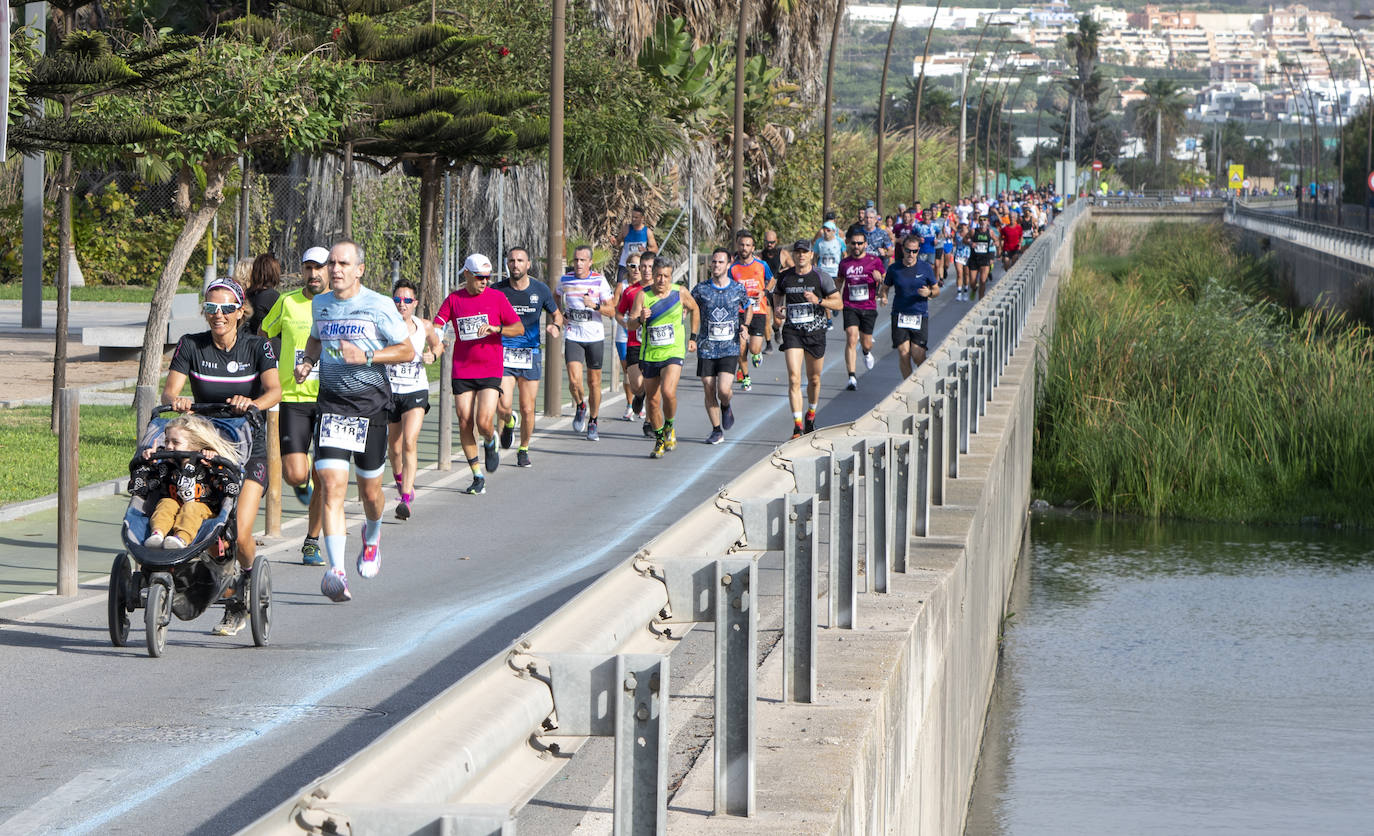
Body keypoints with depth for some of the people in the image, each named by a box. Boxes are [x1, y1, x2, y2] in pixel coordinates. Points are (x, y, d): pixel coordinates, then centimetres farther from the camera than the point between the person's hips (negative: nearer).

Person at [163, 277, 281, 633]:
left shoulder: (257, 347, -3)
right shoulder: (191, 346, 0)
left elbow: (274, 390, -17)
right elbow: (169, 389, -10)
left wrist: (253, 403, -39)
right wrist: (175, 399, -34)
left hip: (248, 447, -1)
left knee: (240, 535, -15)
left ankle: (250, 576, 18)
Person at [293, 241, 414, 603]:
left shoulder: (378, 305, -6)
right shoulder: (320, 304, 8)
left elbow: (407, 349, -3)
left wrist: (366, 356, -17)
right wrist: (307, 362, 6)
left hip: (371, 404, -2)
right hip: (331, 405, 2)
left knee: (370, 492, 9)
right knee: (332, 487, -14)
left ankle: (372, 535, 45)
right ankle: (336, 572, -21)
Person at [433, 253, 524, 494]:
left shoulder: (497, 297, 2)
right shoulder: (453, 299, 6)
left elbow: (519, 329, 1)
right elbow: (435, 326, 2)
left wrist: (495, 328, -16)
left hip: (491, 370, -2)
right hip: (462, 372, 2)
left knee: (484, 423, -15)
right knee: (465, 424, -2)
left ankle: (490, 443, 21)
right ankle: (478, 477, 9)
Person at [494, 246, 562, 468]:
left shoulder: (541, 290, 2)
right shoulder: (497, 291, -2)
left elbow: (556, 314, 17)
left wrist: (556, 327, -5)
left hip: (530, 355, 1)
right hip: (503, 354, -1)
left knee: (527, 410, 1)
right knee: (503, 407, -14)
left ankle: (523, 449, 25)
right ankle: (509, 424, 23)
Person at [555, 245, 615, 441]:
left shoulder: (599, 281, -5)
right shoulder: (565, 280, 1)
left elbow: (611, 311, -4)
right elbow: (556, 294, 25)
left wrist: (595, 306, -21)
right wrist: (559, 313, 9)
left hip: (595, 337, 0)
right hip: (572, 336, 0)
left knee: (594, 382, 6)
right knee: (574, 381, -15)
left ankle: (593, 422, 22)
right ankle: (580, 407, 15)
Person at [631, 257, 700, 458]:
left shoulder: (679, 294, -4)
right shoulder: (643, 295, -7)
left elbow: (694, 309, 17)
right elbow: (631, 321, -16)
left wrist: (693, 337, 16)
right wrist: (640, 319, -39)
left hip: (673, 353, -2)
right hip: (649, 355, 2)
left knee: (668, 392, -23)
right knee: (652, 400, 7)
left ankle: (669, 427, 4)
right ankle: (660, 440, 26)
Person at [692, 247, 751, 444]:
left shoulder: (738, 289, 2)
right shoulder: (701, 289, 0)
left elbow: (748, 308, 20)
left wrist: (745, 325, 1)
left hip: (730, 349, -1)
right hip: (706, 348, 1)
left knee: (723, 390, -14)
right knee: (709, 391, 2)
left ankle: (726, 407, 21)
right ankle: (717, 430, 17)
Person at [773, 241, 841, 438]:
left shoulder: (821, 278, -2)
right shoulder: (785, 278, 4)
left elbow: (838, 304, -2)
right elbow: (777, 294, 24)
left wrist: (818, 301, -19)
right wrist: (778, 308, 2)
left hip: (816, 333, 0)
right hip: (792, 332, 0)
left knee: (814, 379, 13)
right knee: (794, 379, -15)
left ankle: (811, 414, 41)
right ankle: (798, 425, -18)